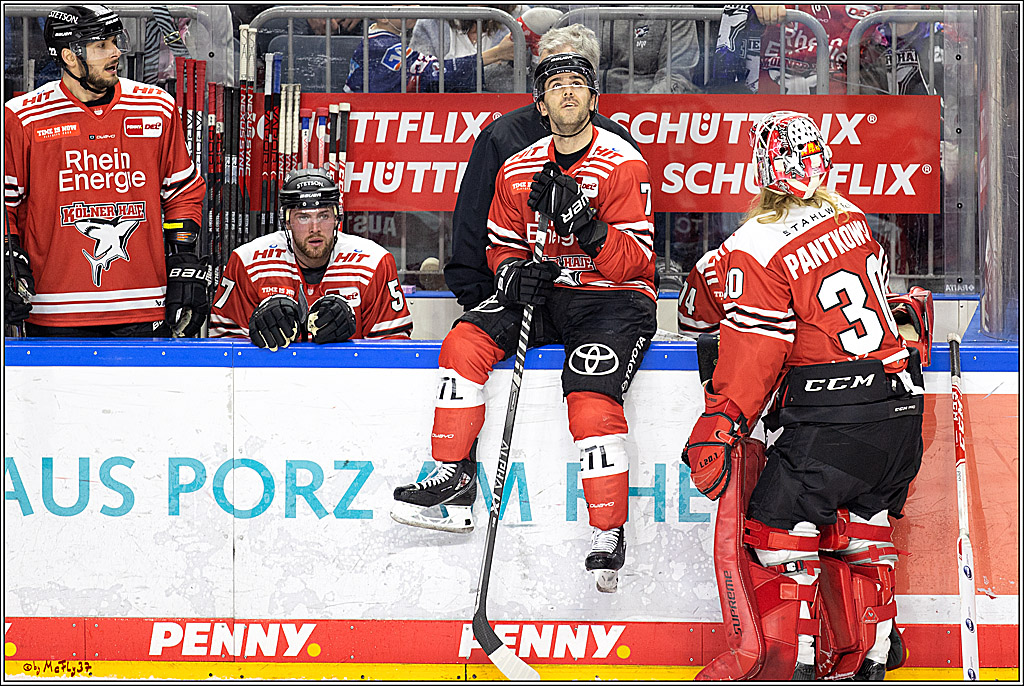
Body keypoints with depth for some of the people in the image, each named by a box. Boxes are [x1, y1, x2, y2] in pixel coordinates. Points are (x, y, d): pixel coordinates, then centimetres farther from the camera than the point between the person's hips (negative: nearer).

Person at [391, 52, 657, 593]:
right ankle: (454, 478, -11)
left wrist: (583, 221, -30)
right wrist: (515, 269, -9)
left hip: (613, 301, -5)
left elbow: (633, 261, -15)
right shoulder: (519, 170, 6)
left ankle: (609, 533, -19)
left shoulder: (623, 165, -10)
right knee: (465, 342, -17)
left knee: (591, 397, -29)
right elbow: (501, 245, 14)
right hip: (544, 293, 6)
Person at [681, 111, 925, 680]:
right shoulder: (851, 217, 9)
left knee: (778, 529, 3)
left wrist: (718, 429, -7)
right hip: (900, 409, 7)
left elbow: (751, 356, -13)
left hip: (832, 424, -7)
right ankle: (873, 658, 28)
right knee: (863, 528, 21)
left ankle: (787, 660, 2)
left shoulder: (754, 250, -12)